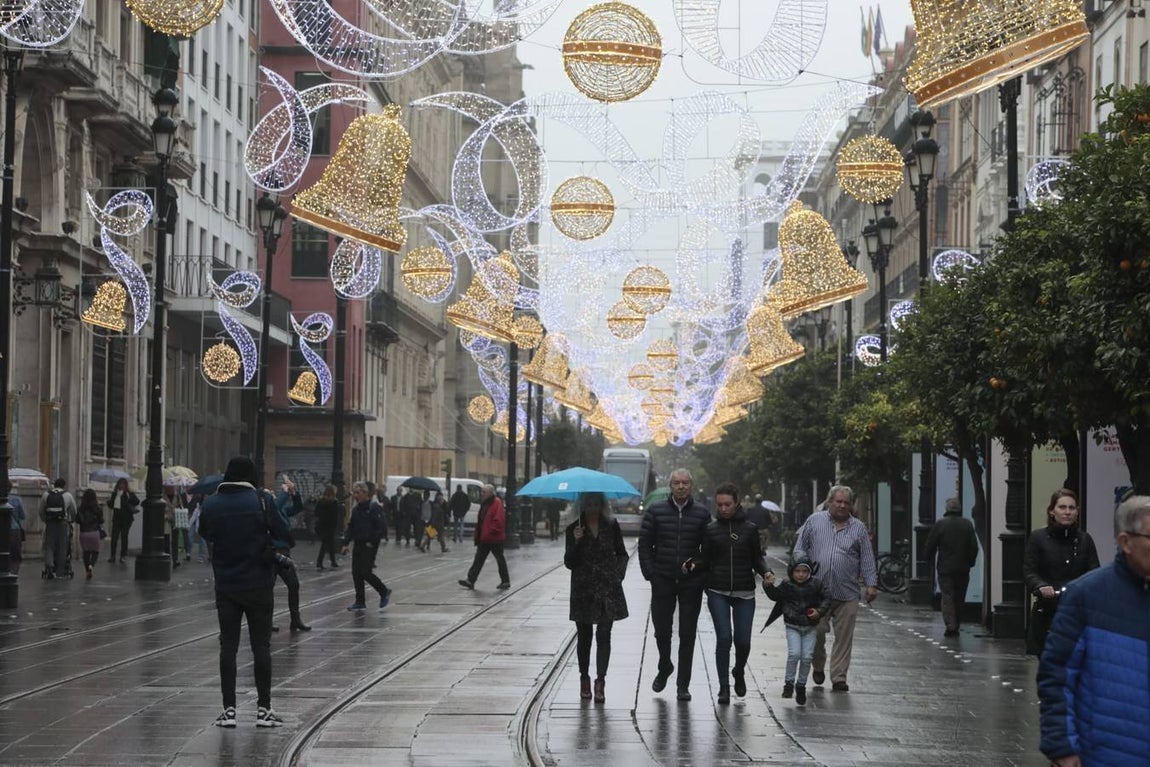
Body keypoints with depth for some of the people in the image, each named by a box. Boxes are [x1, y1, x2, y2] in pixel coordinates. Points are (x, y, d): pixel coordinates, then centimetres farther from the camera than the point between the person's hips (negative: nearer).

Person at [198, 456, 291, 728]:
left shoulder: (211, 504, -3)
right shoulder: (261, 501, -11)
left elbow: (205, 534, 11)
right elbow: (282, 534, -7)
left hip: (226, 586, 2)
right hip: (259, 583, -2)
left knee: (228, 645, 7)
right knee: (261, 645, 5)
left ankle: (229, 709, 6)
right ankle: (263, 708, 6)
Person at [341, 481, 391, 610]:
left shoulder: (373, 508, -12)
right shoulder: (355, 509, 11)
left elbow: (380, 527, -15)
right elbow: (350, 527, 15)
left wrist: (372, 542, -16)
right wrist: (346, 543, 7)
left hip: (369, 545, -8)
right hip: (358, 544, 8)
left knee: (365, 572, -10)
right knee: (356, 573, 5)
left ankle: (384, 592, 11)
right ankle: (360, 601, 12)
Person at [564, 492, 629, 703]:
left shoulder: (611, 526, 4)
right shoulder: (574, 529, 0)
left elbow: (622, 554, 15)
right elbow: (569, 563, -4)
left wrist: (619, 574, 0)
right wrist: (576, 542, -19)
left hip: (608, 589, 0)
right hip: (583, 590, 0)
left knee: (604, 635, -7)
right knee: (584, 636, 9)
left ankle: (600, 681, -9)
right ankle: (584, 678, 25)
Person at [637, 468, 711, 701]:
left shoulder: (701, 513, 1)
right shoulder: (656, 511, 1)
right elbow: (644, 543, 2)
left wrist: (702, 572, -3)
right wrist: (649, 573, -4)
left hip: (691, 583, 0)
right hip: (662, 581, 0)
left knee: (687, 634, 2)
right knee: (661, 629, 5)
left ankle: (683, 684, 9)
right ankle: (664, 668, 33)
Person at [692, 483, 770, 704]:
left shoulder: (749, 529, 4)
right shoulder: (711, 530, 5)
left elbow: (757, 558, 9)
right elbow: (706, 561, 8)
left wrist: (765, 572, -11)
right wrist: (694, 565, -13)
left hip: (744, 593, 0)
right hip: (718, 592, 0)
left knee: (743, 641, -1)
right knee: (724, 638, -12)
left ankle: (739, 673, 32)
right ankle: (724, 688, -1)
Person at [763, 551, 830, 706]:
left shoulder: (816, 584, -3)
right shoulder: (787, 585, -5)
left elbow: (826, 598, 4)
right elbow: (775, 595, -2)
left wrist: (819, 611, -11)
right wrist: (769, 585, -19)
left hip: (810, 627, 2)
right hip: (793, 627, -1)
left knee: (807, 657, -2)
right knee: (794, 654, -16)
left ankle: (801, 686, 15)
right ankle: (789, 683, 0)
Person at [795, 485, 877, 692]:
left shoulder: (859, 528, 11)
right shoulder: (814, 521, 8)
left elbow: (867, 559, 10)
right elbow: (800, 549, 10)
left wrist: (871, 584, 2)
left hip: (847, 594, 1)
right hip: (816, 591, -1)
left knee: (844, 637, 0)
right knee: (816, 633, -1)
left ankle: (839, 677, 7)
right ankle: (818, 667, 24)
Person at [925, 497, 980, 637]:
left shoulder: (939, 524, -6)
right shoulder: (968, 524, 0)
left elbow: (930, 545, -3)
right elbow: (974, 547, 1)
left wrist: (930, 560, 12)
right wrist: (970, 562, 13)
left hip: (945, 568, -3)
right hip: (963, 568, 3)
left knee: (947, 596, -2)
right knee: (959, 598, 11)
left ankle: (950, 625, -16)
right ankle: (956, 626, 15)